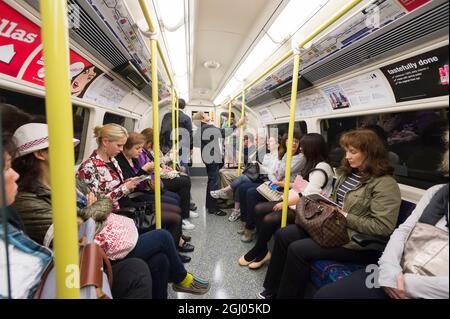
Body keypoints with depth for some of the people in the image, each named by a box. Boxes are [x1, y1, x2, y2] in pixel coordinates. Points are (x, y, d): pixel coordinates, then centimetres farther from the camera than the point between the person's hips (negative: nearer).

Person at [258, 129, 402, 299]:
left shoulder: (385, 184, -14)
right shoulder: (348, 172, 10)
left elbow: (383, 227, -21)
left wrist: (345, 216, -20)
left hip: (356, 241, -8)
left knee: (297, 249, -22)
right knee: (282, 234, -3)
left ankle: (285, 294, 4)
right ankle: (273, 289, 10)